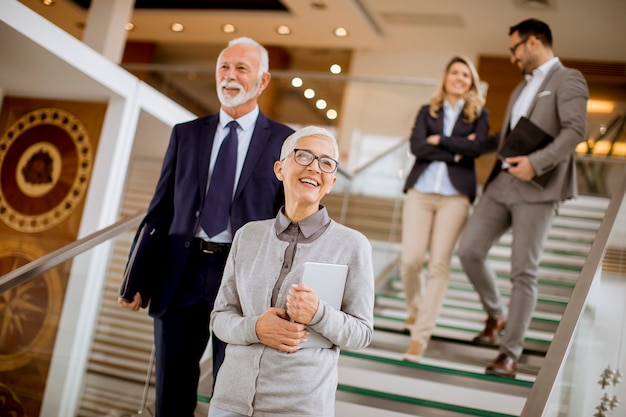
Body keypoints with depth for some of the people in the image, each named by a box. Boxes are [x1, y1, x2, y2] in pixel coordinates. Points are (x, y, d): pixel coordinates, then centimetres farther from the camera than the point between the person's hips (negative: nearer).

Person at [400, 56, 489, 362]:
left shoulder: (478, 114, 13)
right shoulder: (427, 111, 15)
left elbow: (477, 147, -7)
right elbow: (417, 147, -2)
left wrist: (439, 140, -3)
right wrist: (455, 152, -7)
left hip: (455, 195, -1)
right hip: (420, 191, 1)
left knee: (439, 263, -9)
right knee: (411, 259, -9)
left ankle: (421, 334, -4)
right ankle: (415, 309, 22)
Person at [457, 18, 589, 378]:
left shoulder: (568, 79, 0)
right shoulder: (521, 89, 25)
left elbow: (576, 130, -16)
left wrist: (537, 162, -25)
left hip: (538, 189, -7)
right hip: (502, 183, 7)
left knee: (524, 272, -6)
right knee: (470, 250, -2)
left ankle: (510, 354, 2)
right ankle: (496, 314, 21)